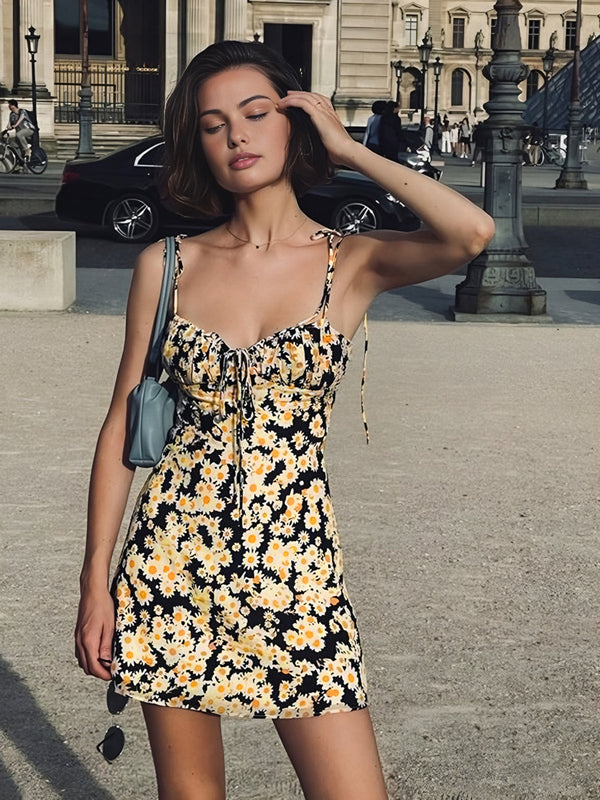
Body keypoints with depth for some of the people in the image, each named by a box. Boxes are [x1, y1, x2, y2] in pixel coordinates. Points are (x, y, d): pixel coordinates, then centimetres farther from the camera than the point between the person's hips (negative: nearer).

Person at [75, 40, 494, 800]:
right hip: (174, 561, 2)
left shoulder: (352, 263, 0)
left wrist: (348, 148, -7)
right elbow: (121, 425, 6)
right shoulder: (167, 265, 4)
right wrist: (95, 582, 1)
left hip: (295, 561, -1)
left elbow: (471, 233, -20)